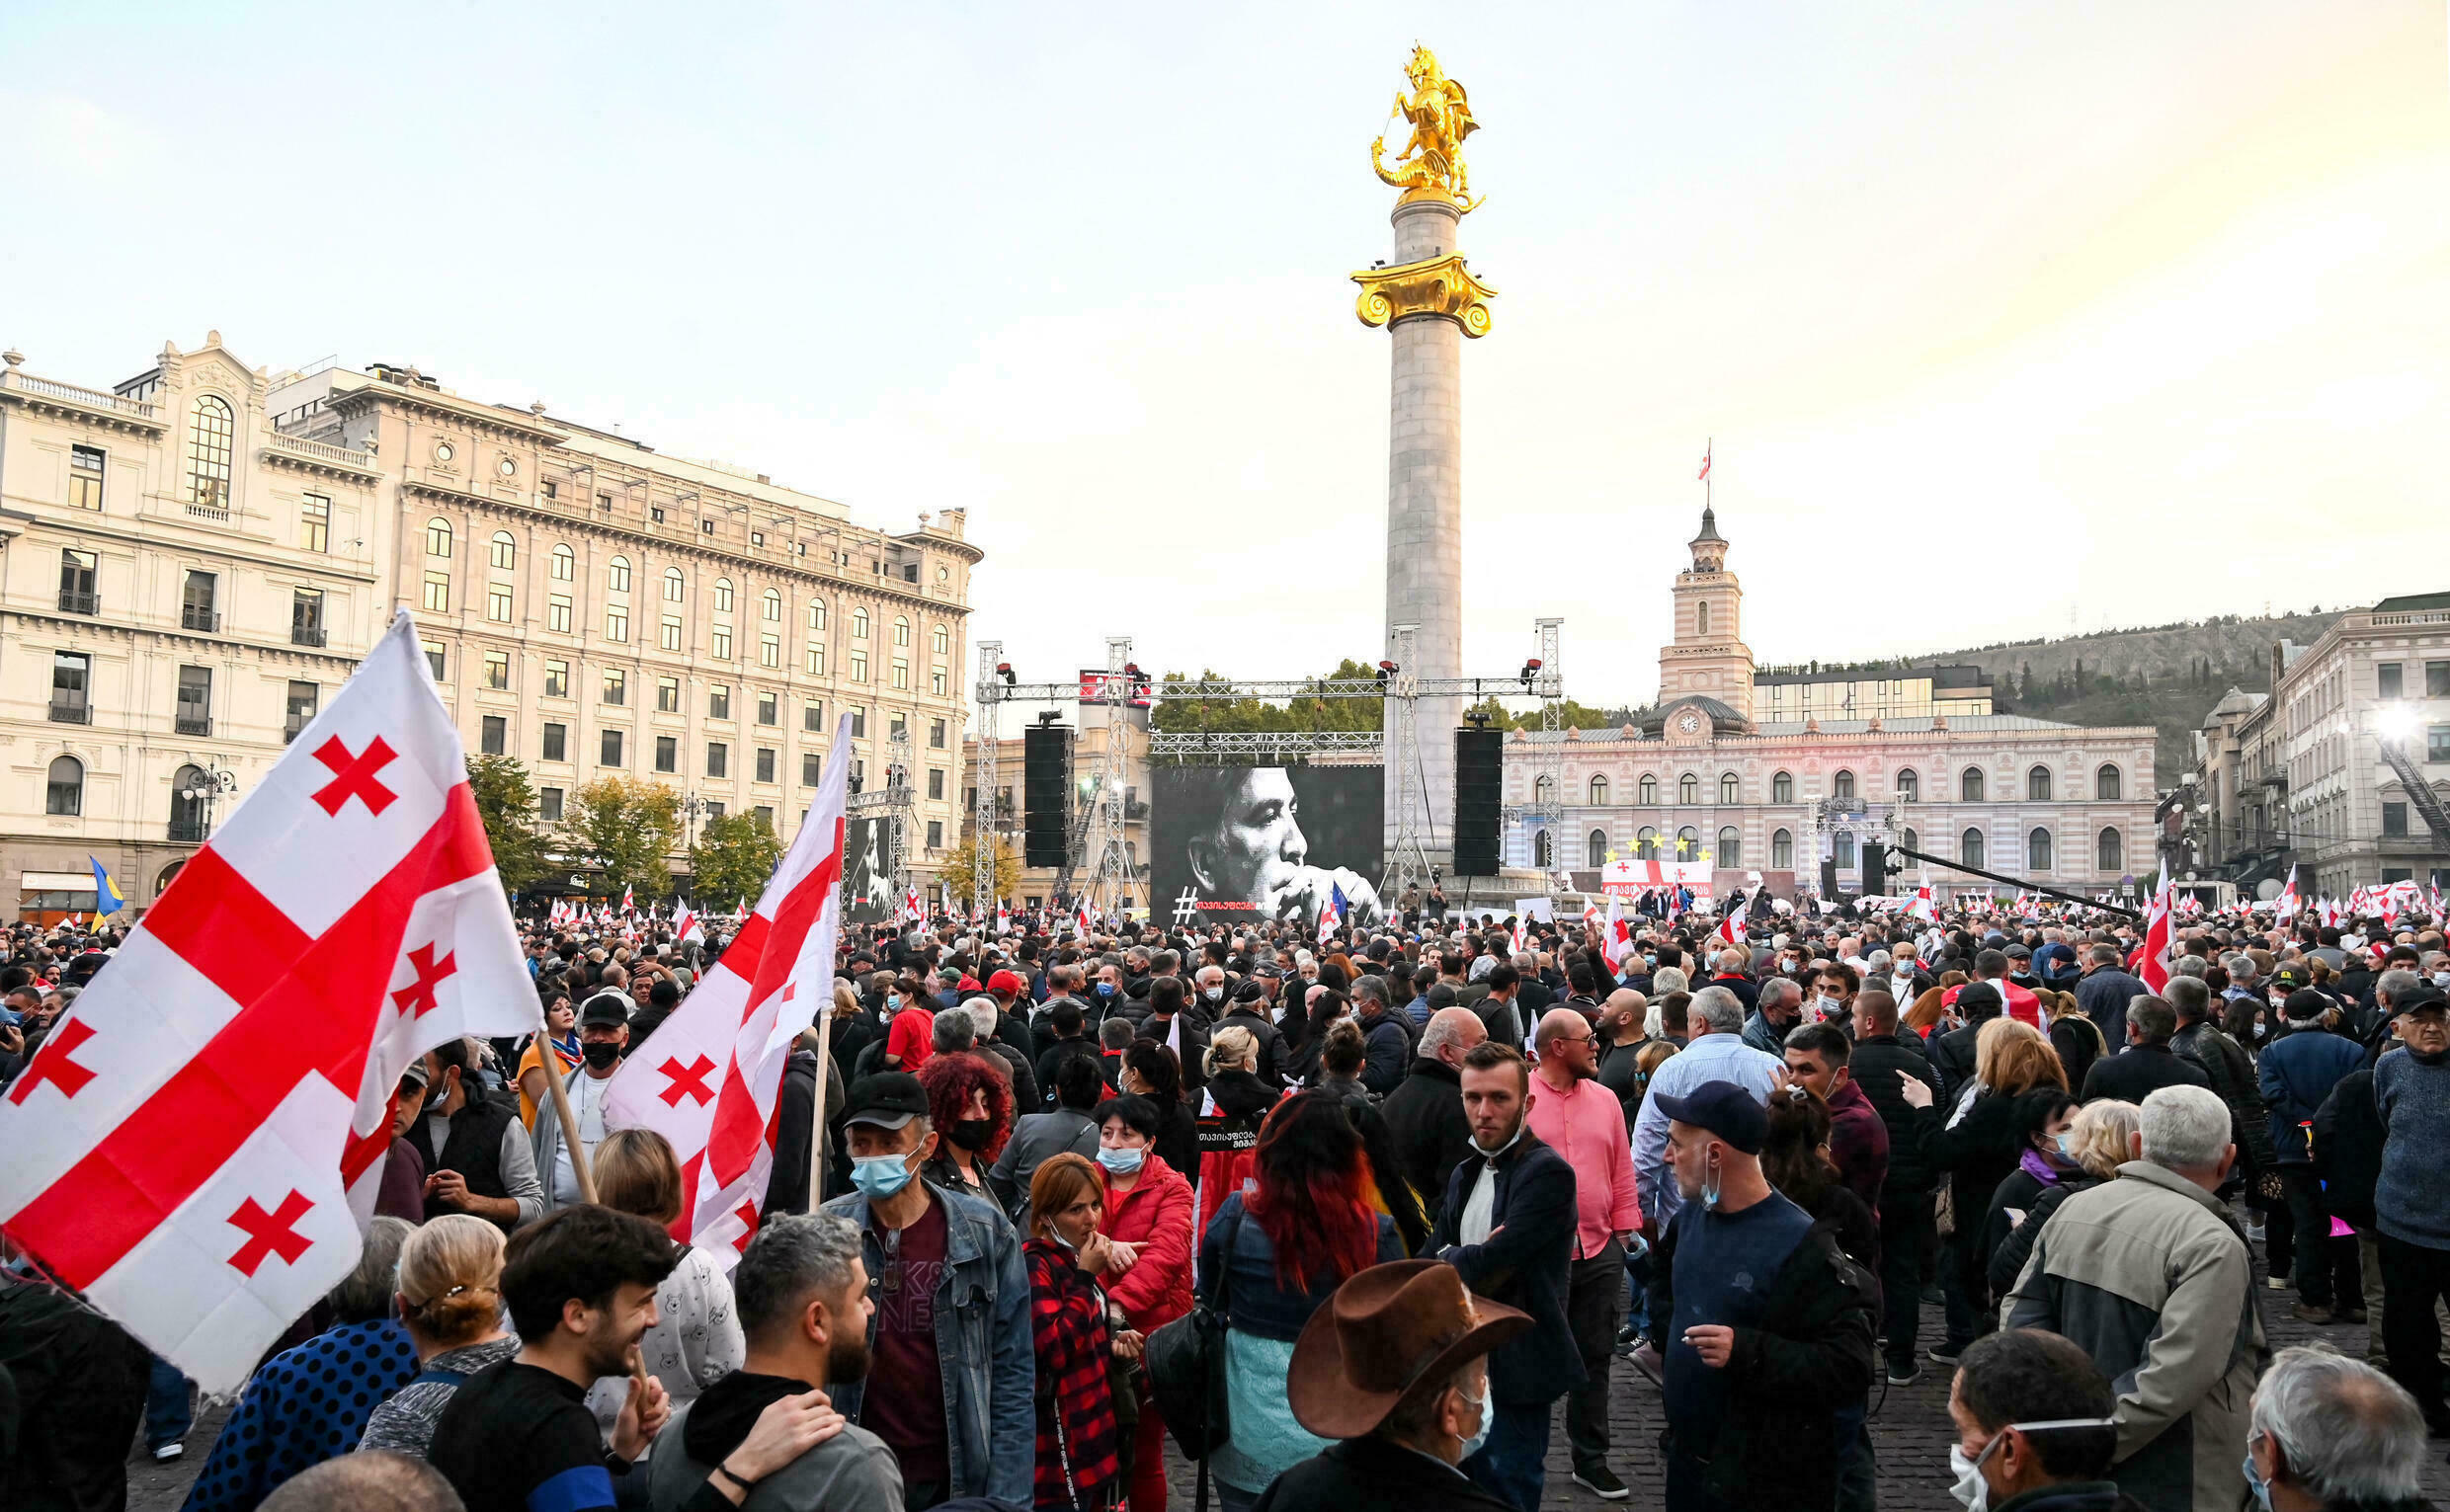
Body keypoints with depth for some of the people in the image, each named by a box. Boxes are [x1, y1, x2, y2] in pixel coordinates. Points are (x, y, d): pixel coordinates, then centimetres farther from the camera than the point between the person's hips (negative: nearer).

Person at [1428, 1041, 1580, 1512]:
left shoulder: (1547, 1172, -17)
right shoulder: (1465, 1174, 11)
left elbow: (1491, 1263, -23)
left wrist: (1448, 1258, -4)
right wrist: (1467, 1259, -13)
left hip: (1515, 1370, -8)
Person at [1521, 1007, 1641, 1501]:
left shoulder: (1604, 1099, 7)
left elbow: (1622, 1169, 12)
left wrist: (1627, 1227, 10)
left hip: (1600, 1251, 5)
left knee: (1595, 1357, 13)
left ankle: (1590, 1459, 26)